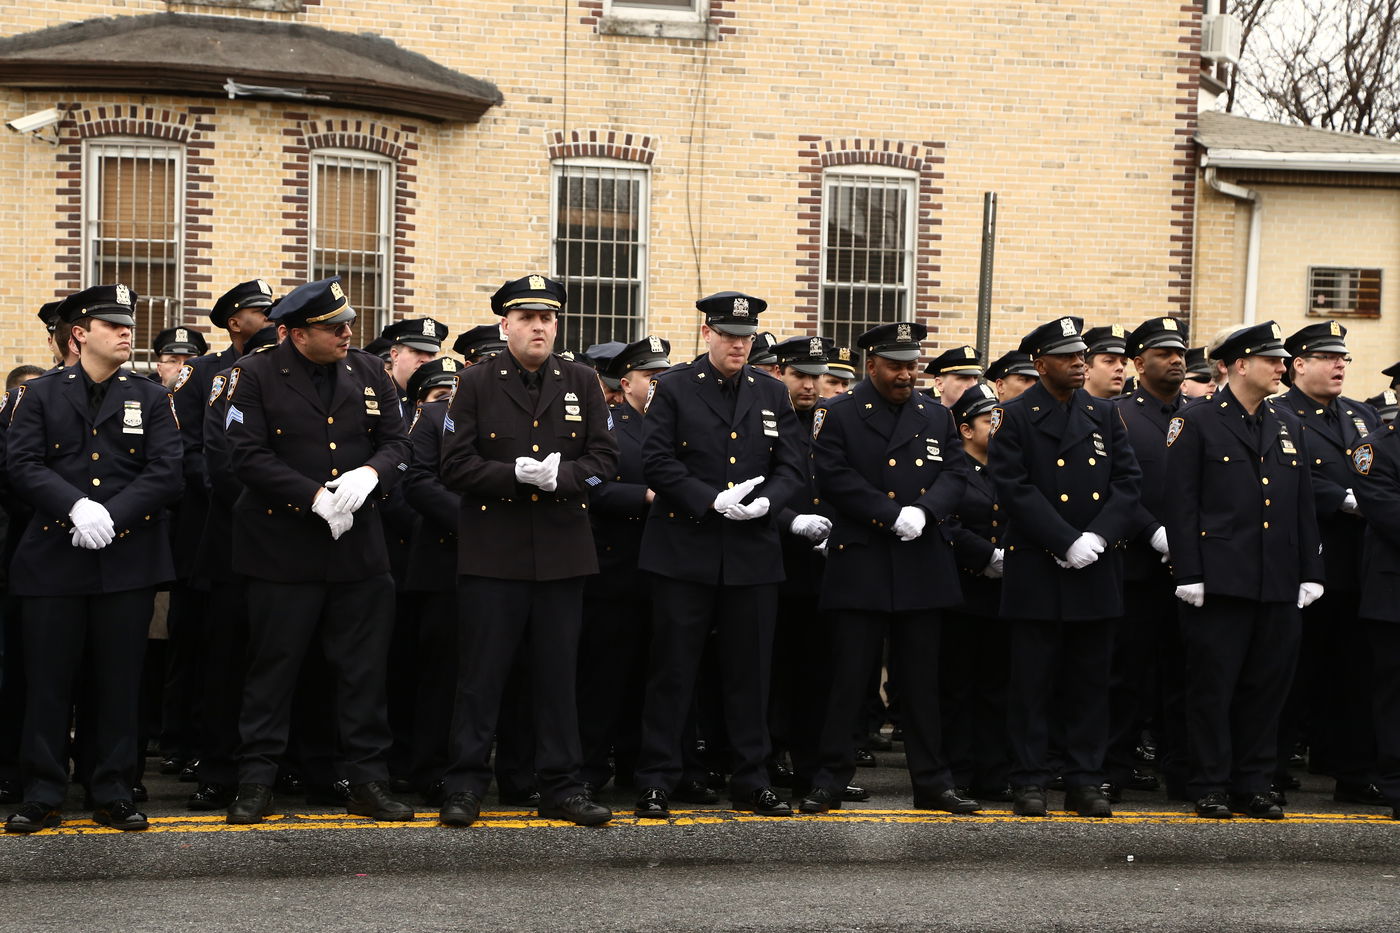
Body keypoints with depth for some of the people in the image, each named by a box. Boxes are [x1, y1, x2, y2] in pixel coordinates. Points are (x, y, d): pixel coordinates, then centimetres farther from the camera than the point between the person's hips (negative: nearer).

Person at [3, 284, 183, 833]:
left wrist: (112, 515, -16)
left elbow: (166, 474, -3)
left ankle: (112, 794, 13)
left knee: (118, 681, 4)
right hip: (53, 558, -1)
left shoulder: (152, 399, 9)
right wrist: (75, 507, -19)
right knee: (48, 680, 1)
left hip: (128, 558, 1)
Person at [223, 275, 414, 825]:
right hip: (283, 548, -3)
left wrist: (369, 474, -15)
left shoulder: (370, 374, 8)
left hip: (358, 547, 4)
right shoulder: (256, 376, -4)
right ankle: (255, 783, 13)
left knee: (364, 670, 6)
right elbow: (248, 455, -11)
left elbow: (397, 444, 7)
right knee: (273, 668, 4)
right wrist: (316, 497, -18)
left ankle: (368, 782, 15)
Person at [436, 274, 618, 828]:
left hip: (562, 552, 2)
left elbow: (604, 459, 4)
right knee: (481, 674, 0)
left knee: (559, 674, 7)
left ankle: (561, 787, 15)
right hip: (493, 552, -2)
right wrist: (515, 474, -17)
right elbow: (456, 465, -4)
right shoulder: (477, 384, 1)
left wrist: (561, 476, -14)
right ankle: (464, 785, 9)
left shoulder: (581, 383, 8)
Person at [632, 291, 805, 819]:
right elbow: (656, 462, -7)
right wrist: (712, 500, -17)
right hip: (685, 551, -3)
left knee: (750, 672, 7)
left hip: (753, 553, 3)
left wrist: (766, 502, -13)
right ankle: (656, 782, 8)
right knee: (672, 670, 1)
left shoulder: (773, 394, 11)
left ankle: (752, 782, 16)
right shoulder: (673, 388, 1)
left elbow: (792, 468, 8)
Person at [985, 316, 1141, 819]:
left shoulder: (1104, 415, 12)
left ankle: (1085, 780, 15)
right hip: (1037, 570, -4)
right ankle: (1029, 781, 8)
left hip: (1097, 570, 4)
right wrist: (1066, 543, -16)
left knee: (1090, 679, 8)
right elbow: (1014, 490, -11)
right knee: (1032, 680, 1)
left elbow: (1128, 481, 4)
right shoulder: (1015, 417, -2)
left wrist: (1098, 536, -11)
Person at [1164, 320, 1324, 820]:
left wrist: (1310, 572, 10)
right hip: (1220, 581, -5)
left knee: (1267, 685, 9)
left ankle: (1252, 786, 18)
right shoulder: (1196, 422, -2)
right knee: (1213, 686, 0)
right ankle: (1210, 787, 9)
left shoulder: (1288, 426, 15)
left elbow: (1303, 506, 16)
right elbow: (1182, 504, -6)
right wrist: (1188, 574, -12)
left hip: (1278, 585, 5)